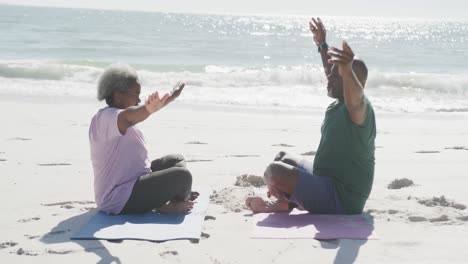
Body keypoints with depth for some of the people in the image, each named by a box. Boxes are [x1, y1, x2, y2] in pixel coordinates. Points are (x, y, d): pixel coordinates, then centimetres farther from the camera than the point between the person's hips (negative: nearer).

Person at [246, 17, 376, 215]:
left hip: (341, 201, -11)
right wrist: (322, 45, 37)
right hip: (328, 180, 11)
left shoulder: (360, 108, -20)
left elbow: (355, 99, -46)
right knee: (285, 158, 28)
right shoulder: (338, 105, 9)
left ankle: (284, 201, 3)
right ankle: (287, 200, 5)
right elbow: (331, 75, 30)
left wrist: (347, 71, -66)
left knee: (275, 171, -27)